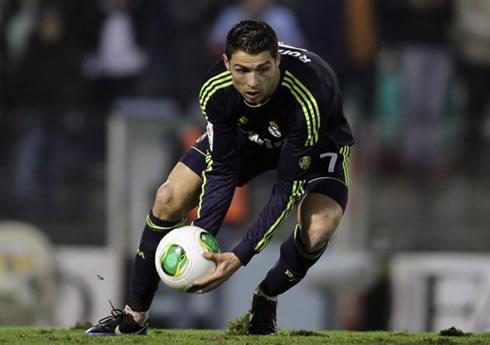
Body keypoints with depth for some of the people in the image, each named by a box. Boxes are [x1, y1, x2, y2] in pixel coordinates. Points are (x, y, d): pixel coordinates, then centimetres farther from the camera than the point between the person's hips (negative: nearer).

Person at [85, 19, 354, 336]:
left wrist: (239, 257, -42)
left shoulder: (306, 98, -43)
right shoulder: (216, 89, -32)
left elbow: (289, 188, -37)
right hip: (248, 136, 3)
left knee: (317, 230, -31)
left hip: (316, 143, -3)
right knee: (168, 200, -9)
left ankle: (266, 300, 1)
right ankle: (134, 316, 8)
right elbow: (221, 170, -20)